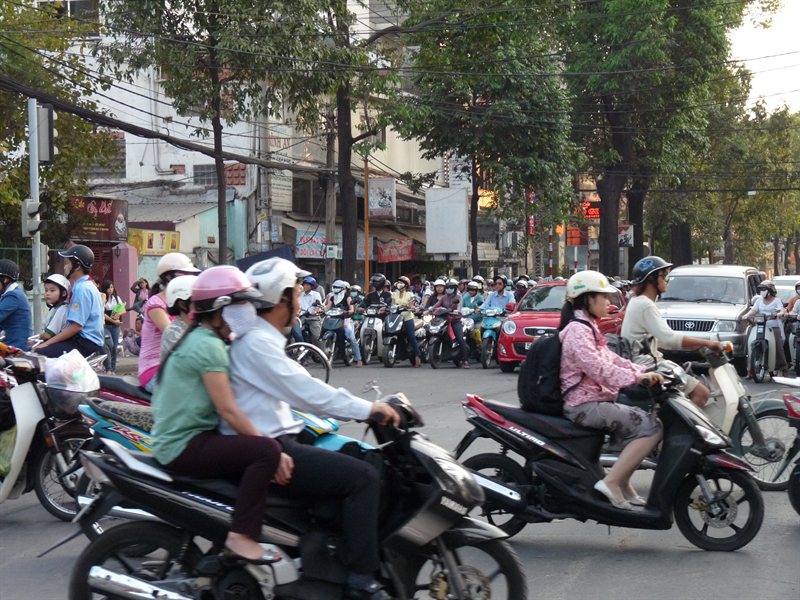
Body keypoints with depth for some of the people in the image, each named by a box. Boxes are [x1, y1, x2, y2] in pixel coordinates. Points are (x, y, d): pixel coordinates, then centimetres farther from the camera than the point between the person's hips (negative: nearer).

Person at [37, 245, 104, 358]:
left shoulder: (82, 288, -14)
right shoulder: (87, 285, 19)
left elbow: (75, 326, -20)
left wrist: (47, 343, -15)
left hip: (86, 343, -11)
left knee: (40, 353, -21)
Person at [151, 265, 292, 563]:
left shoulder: (197, 339, 17)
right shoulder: (208, 345, -15)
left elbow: (222, 406, 17)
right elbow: (227, 410, -20)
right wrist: (274, 453, -20)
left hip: (176, 440, 11)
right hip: (185, 445, -11)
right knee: (266, 450, -23)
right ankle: (240, 536, -22)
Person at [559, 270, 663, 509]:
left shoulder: (588, 328, 19)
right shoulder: (577, 330, -15)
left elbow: (612, 359, 16)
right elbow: (598, 368, -25)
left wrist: (644, 372, 3)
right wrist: (638, 377, -26)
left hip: (594, 401, 11)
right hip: (584, 406, -11)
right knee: (650, 427, -17)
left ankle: (623, 482, 14)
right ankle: (611, 482, -18)